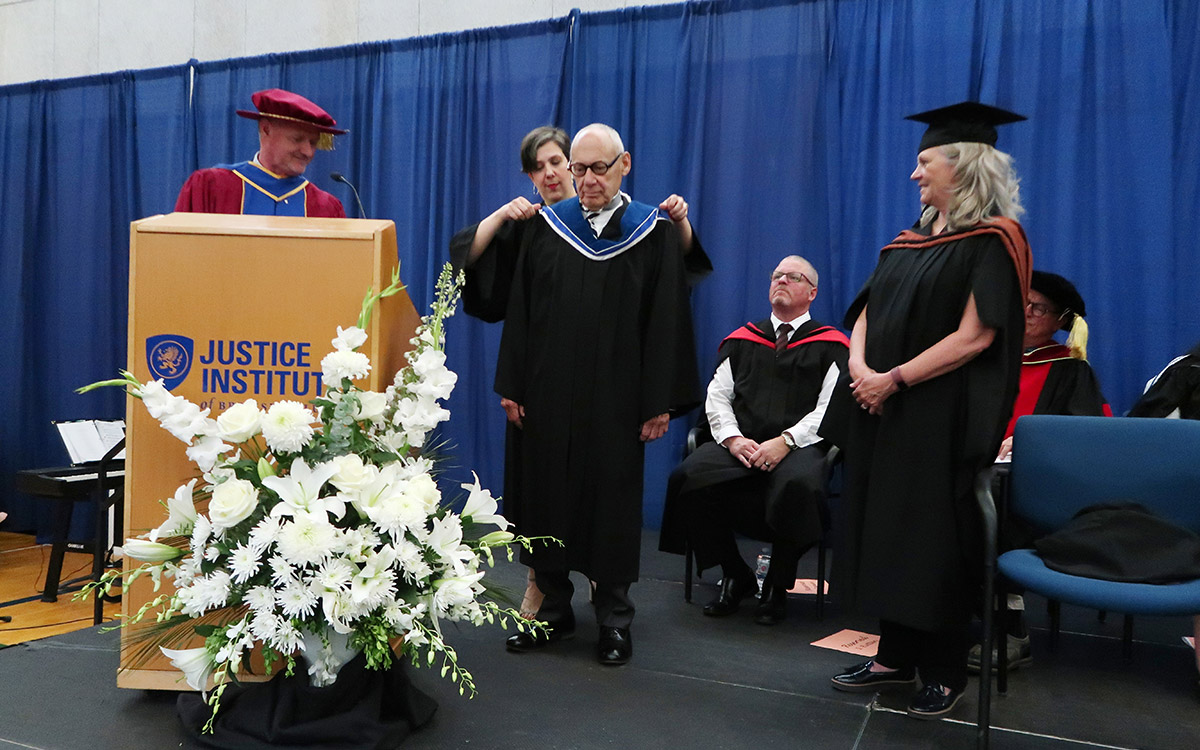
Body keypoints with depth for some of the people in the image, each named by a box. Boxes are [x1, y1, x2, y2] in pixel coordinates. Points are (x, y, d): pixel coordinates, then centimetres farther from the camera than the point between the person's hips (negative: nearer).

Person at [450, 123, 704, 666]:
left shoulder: (656, 234, 0)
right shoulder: (539, 228, 5)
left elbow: (667, 322, -3)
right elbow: (516, 311, 5)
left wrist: (660, 403, -7)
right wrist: (511, 387, 0)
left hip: (615, 402, -2)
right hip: (546, 396, 3)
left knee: (611, 504, 6)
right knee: (545, 499, 9)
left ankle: (614, 618, 22)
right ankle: (554, 610, 26)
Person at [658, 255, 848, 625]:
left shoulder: (829, 345, 11)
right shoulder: (742, 340, 21)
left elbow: (832, 408, -1)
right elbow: (717, 395, 13)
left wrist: (785, 441, -15)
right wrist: (733, 438, -6)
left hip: (798, 447, -3)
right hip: (739, 445, 3)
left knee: (798, 485, -38)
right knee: (688, 476, -26)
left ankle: (777, 588, -12)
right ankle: (735, 577, -5)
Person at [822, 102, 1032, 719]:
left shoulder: (992, 242, -8)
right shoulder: (911, 240, 14)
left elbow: (974, 336, -17)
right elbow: (867, 313, 12)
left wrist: (893, 380, -17)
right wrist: (860, 366, -8)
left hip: (942, 418, -7)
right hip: (883, 413, 7)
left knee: (934, 538, 1)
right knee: (885, 530, 10)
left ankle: (944, 672, 17)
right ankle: (895, 657, 24)